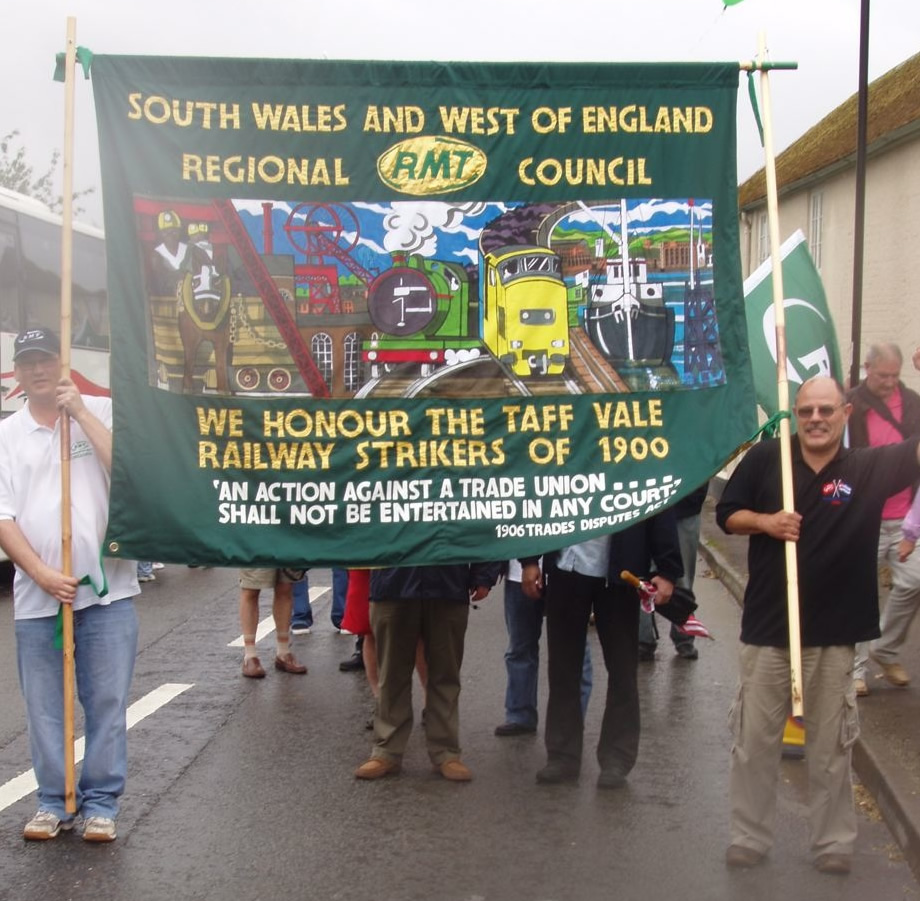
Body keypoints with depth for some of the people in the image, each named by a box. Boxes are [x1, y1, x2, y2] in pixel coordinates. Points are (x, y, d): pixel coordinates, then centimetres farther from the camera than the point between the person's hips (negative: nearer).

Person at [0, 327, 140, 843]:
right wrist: (43, 575, -12)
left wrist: (81, 412, -14)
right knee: (44, 706, 8)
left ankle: (101, 804, 15)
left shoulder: (103, 412, 3)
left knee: (108, 702, 4)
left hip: (108, 589, -1)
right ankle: (54, 802, 22)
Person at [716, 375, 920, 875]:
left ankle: (833, 844, 26)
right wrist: (764, 521, -15)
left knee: (831, 747, 12)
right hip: (767, 628, 1)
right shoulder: (765, 458, -3)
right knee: (754, 741, 10)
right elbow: (726, 514, 3)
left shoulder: (870, 468, -5)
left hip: (833, 632, 0)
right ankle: (748, 838, 24)